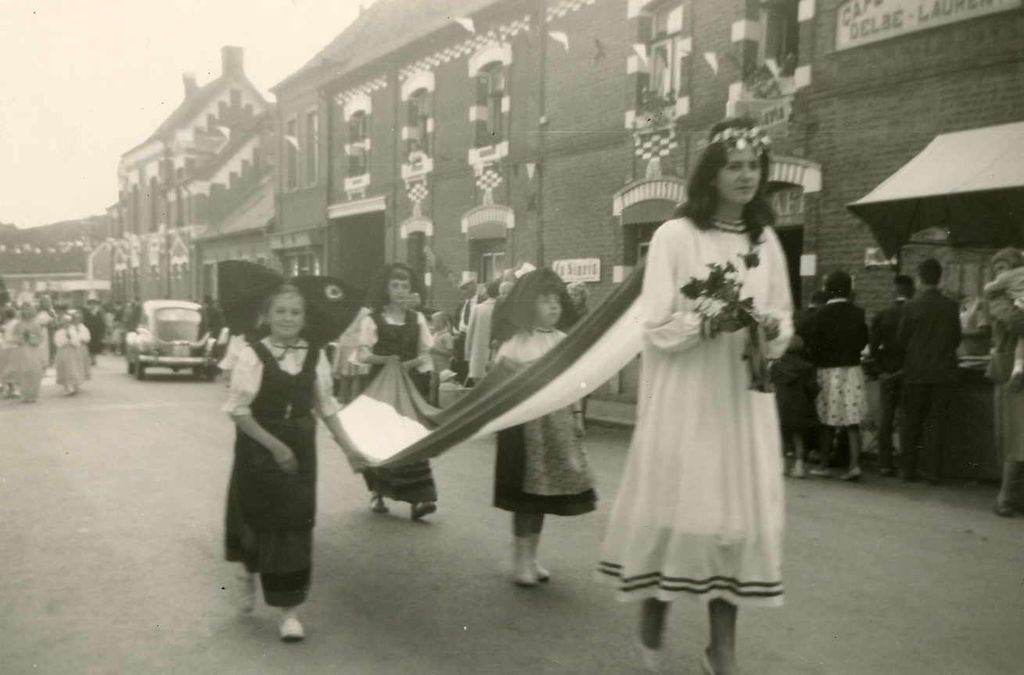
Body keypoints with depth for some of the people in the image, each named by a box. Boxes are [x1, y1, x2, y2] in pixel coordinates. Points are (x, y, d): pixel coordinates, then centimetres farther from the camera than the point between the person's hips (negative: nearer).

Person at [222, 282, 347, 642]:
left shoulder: (315, 355, 0)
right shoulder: (253, 355, -12)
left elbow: (326, 406, 8)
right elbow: (238, 410, -13)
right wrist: (274, 446, -17)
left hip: (301, 450, 3)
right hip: (259, 449, -3)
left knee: (295, 526, 4)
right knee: (257, 517, 8)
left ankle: (289, 611, 14)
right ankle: (251, 576, 41)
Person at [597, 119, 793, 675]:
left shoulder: (766, 241, 9)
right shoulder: (675, 235, -5)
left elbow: (785, 321, 14)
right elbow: (657, 328, -8)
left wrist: (773, 331, -9)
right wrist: (708, 322, -24)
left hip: (743, 404, 4)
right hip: (683, 403, -4)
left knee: (737, 514, 5)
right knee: (674, 509, 0)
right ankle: (651, 628, 23)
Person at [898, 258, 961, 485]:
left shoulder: (912, 306, -9)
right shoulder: (951, 306, -4)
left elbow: (901, 339, -4)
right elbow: (956, 339, 3)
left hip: (916, 371, -1)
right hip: (943, 371, 1)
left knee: (911, 422, 9)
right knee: (936, 422, 6)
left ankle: (909, 469, 12)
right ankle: (933, 471, 5)